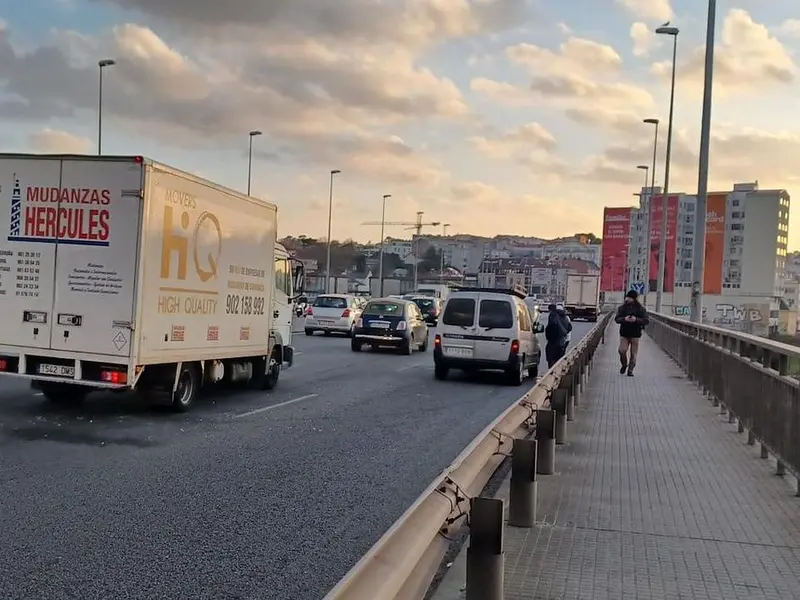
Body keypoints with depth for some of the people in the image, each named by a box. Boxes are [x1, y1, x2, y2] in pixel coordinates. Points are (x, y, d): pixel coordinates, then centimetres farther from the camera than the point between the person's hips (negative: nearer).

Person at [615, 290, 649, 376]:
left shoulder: (640, 309, 1)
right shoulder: (622, 308, 6)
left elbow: (647, 320, -4)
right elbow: (617, 319, 2)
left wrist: (636, 319, -20)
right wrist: (624, 319, -18)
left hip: (635, 334, -1)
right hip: (624, 334, 1)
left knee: (633, 354, 0)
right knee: (622, 351, -10)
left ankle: (630, 370, 12)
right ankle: (624, 365, 18)